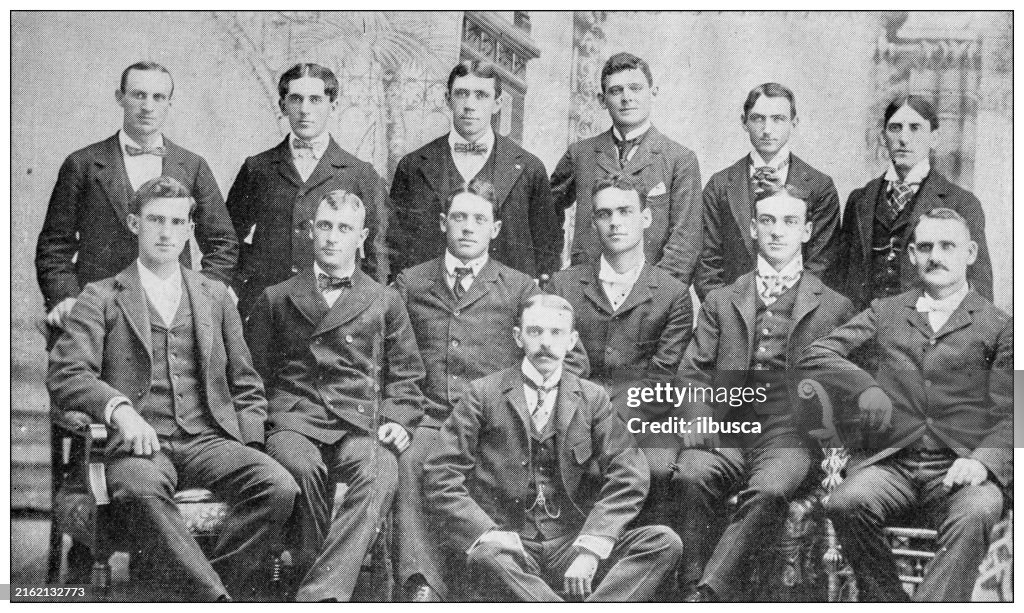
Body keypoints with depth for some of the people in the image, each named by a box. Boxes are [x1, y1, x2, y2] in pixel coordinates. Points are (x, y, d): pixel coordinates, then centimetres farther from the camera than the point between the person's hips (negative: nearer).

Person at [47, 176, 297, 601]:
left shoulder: (214, 296, 22)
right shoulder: (101, 298, 12)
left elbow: (246, 386, 23)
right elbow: (65, 375, -1)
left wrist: (247, 448, 6)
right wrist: (118, 408, -20)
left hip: (208, 440, 3)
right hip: (140, 445, -3)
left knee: (278, 486, -28)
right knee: (141, 494, -38)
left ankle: (206, 594, -25)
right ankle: (218, 599, -35)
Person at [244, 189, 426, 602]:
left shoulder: (385, 302, 20)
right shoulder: (276, 299, 20)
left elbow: (406, 375, 20)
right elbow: (255, 374, 21)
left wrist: (398, 420, 2)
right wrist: (260, 420, 4)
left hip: (359, 428, 0)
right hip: (293, 424, 0)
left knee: (380, 473, -35)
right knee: (305, 469, -37)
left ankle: (320, 593, -43)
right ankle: (312, 572, -25)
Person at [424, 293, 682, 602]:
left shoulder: (593, 398, 11)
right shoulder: (484, 394, 5)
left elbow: (629, 474, 0)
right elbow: (440, 474, 0)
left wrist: (591, 546, -15)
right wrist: (487, 533, -16)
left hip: (572, 544, 3)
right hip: (511, 545, -2)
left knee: (664, 542, -21)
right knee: (486, 554, -37)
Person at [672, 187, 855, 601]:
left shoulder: (834, 308, 17)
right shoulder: (721, 301, 22)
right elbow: (693, 373, 16)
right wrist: (698, 425, -4)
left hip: (790, 433, -2)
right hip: (725, 429, 2)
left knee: (770, 492, -34)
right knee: (690, 477, -31)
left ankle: (707, 594, -34)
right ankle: (693, 589, -27)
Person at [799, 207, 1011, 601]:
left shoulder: (998, 327, 12)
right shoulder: (886, 313, 20)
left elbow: (1008, 417, 6)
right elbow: (814, 355, 15)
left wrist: (984, 461, -15)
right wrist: (864, 389, -3)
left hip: (959, 470, -1)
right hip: (890, 464, 2)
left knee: (977, 513, -35)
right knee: (846, 503, -30)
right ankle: (889, 601, -15)